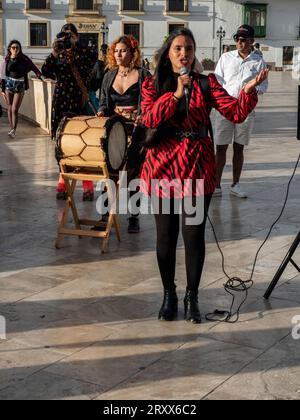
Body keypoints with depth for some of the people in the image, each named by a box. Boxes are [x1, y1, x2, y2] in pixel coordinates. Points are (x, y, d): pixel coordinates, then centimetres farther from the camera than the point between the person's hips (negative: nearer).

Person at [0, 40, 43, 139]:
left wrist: (41, 76, -14)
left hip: (19, 86, -2)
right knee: (10, 109, 5)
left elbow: (33, 68, 1)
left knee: (15, 109, -11)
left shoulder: (24, 59, -1)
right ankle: (12, 128, 15)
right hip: (8, 85, 2)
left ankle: (13, 131, -14)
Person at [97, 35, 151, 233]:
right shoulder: (109, 76, 12)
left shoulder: (143, 75, -1)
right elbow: (104, 102, 16)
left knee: (135, 171, 2)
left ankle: (134, 216, 14)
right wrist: (101, 112, -5)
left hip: (137, 128, -3)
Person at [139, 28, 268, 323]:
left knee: (194, 234, 0)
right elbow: (149, 119, -13)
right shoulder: (153, 85, 4)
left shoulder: (206, 84, 4)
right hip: (163, 166, 0)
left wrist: (249, 89, -23)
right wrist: (176, 93, -20)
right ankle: (168, 294, 26)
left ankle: (192, 297, 18)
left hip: (197, 167, 0)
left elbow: (236, 113, -6)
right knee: (166, 234, 8)